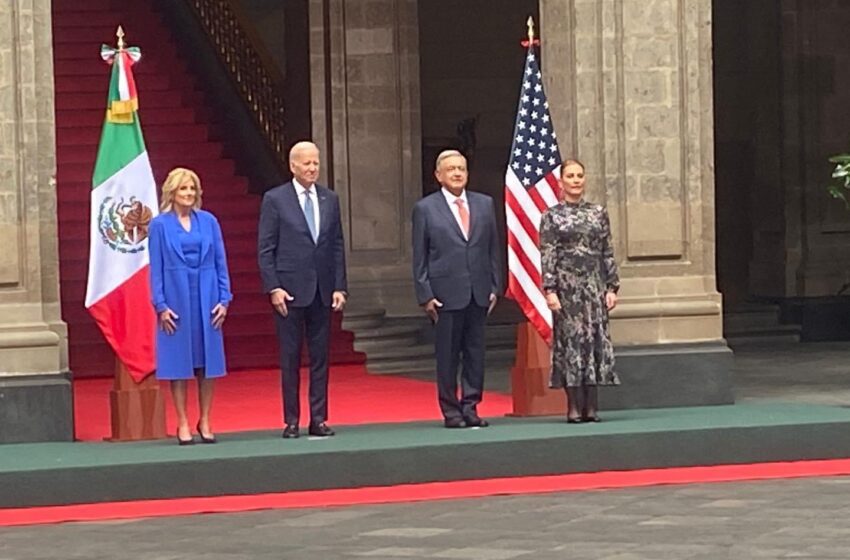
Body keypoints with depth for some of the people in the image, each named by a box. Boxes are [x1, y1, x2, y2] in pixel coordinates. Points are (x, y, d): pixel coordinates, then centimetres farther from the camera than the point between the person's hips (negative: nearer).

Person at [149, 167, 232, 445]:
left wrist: (223, 299, 0)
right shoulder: (160, 225, 0)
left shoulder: (208, 221, 6)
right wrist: (161, 305, -7)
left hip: (206, 298, 2)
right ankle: (183, 424, 7)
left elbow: (221, 262, 7)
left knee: (207, 359, 4)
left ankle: (205, 422, 13)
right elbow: (156, 268, 0)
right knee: (179, 361, 1)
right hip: (176, 299, -2)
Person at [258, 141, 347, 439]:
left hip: (322, 291, 4)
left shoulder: (330, 199, 10)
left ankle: (318, 419, 10)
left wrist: (340, 287, 3)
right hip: (290, 291, -4)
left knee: (320, 358, 5)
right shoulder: (275, 199, -2)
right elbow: (265, 248, -3)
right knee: (290, 358, 1)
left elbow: (338, 246, 10)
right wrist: (273, 288, -11)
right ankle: (291, 421, 6)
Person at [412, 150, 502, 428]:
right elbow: (420, 257, 0)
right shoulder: (425, 209, 1)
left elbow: (494, 249, 12)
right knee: (447, 355, 1)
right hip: (446, 294, -3)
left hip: (479, 293, 3)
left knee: (475, 353, 4)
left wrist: (495, 287, 5)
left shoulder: (485, 204, 10)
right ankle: (451, 410, 7)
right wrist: (425, 295, -6)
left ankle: (470, 407, 11)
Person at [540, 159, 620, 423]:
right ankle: (574, 407, -1)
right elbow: (547, 257, -3)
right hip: (567, 285, -3)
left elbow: (608, 253, 10)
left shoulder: (599, 213, 10)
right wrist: (550, 290, -11)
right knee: (570, 340, -4)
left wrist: (612, 287, 3)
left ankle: (591, 406, 4)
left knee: (596, 340, 0)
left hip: (594, 285, 3)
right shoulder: (551, 216, 2)